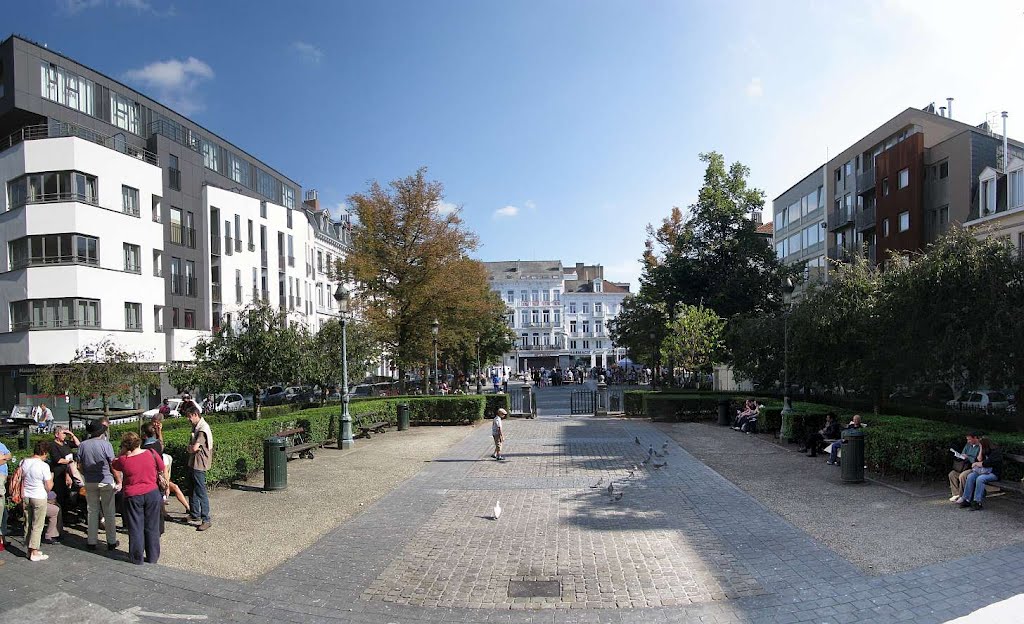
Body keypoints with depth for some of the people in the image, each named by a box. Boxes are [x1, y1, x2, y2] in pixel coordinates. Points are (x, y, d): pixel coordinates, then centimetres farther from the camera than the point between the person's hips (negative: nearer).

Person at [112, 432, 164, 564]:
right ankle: (153, 557, 20)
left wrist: (122, 453, 4)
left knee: (136, 528, 10)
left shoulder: (123, 460, -12)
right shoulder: (151, 454, -7)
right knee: (152, 527, 12)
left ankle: (137, 558, 18)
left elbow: (113, 465, 11)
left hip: (133, 497, -2)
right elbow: (162, 470, 5)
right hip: (152, 494, 2)